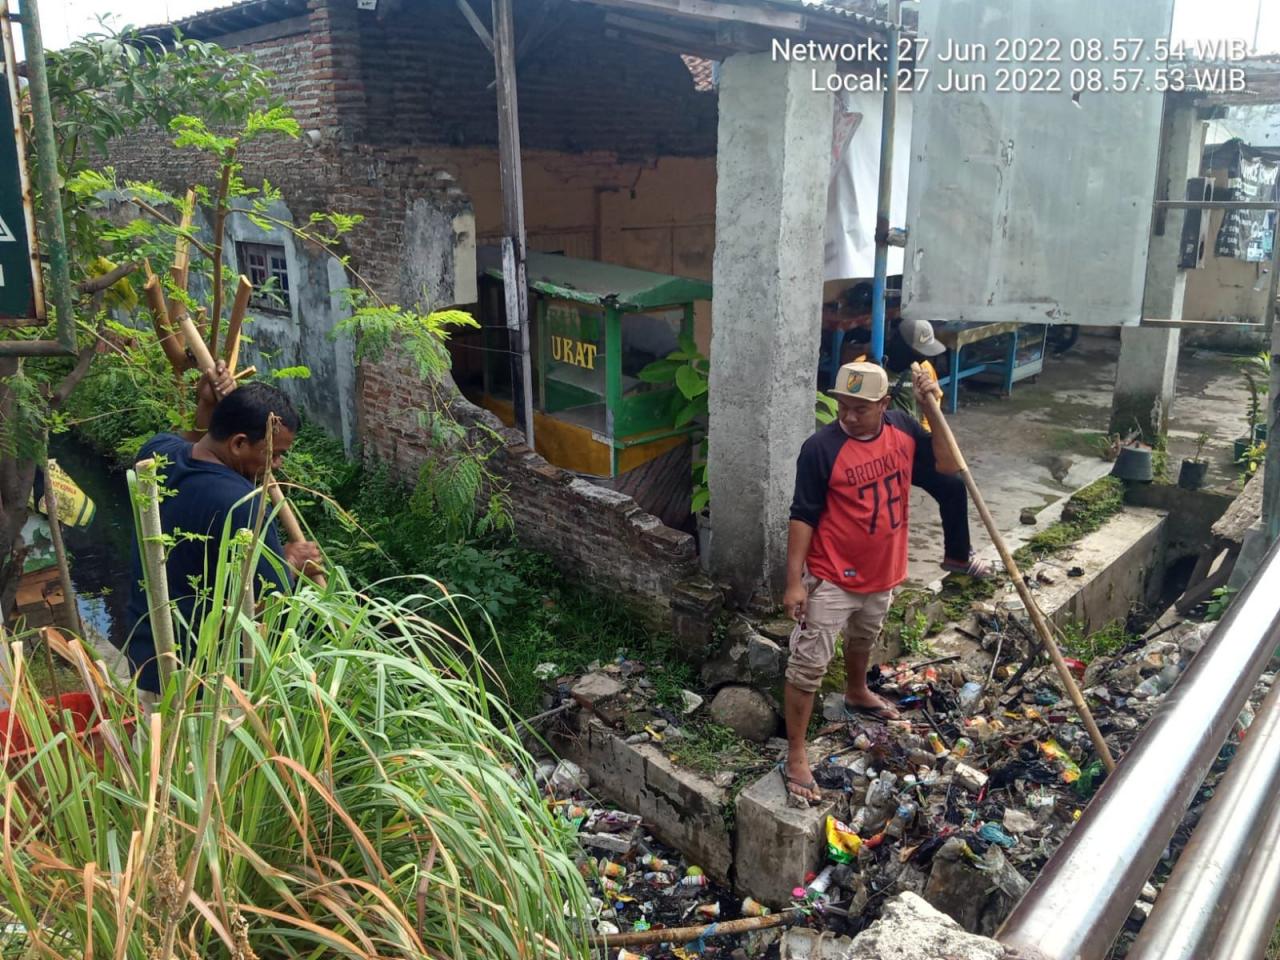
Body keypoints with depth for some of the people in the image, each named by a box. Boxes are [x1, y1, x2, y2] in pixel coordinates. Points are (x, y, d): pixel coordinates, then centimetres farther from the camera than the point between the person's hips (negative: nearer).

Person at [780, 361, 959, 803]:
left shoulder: (902, 429, -6)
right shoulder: (821, 448, -22)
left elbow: (949, 464, 0)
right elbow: (802, 517, -18)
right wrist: (794, 580, -20)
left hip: (882, 572, 6)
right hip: (831, 578, -6)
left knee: (863, 639, 31)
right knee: (808, 666, -3)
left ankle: (857, 694, 59)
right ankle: (795, 757, 7)